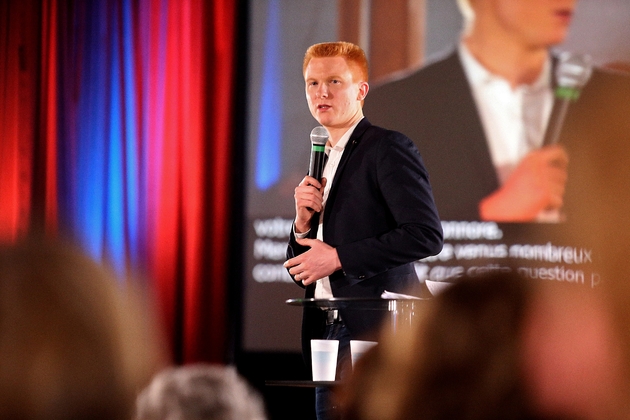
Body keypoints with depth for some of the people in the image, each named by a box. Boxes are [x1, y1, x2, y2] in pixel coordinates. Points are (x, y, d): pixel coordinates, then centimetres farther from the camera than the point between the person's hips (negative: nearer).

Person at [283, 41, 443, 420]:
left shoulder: (388, 149, -4)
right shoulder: (323, 162, 21)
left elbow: (427, 235, -17)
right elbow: (299, 271, 22)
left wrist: (338, 257, -16)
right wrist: (304, 223, 1)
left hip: (375, 331, -8)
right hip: (327, 336, 8)